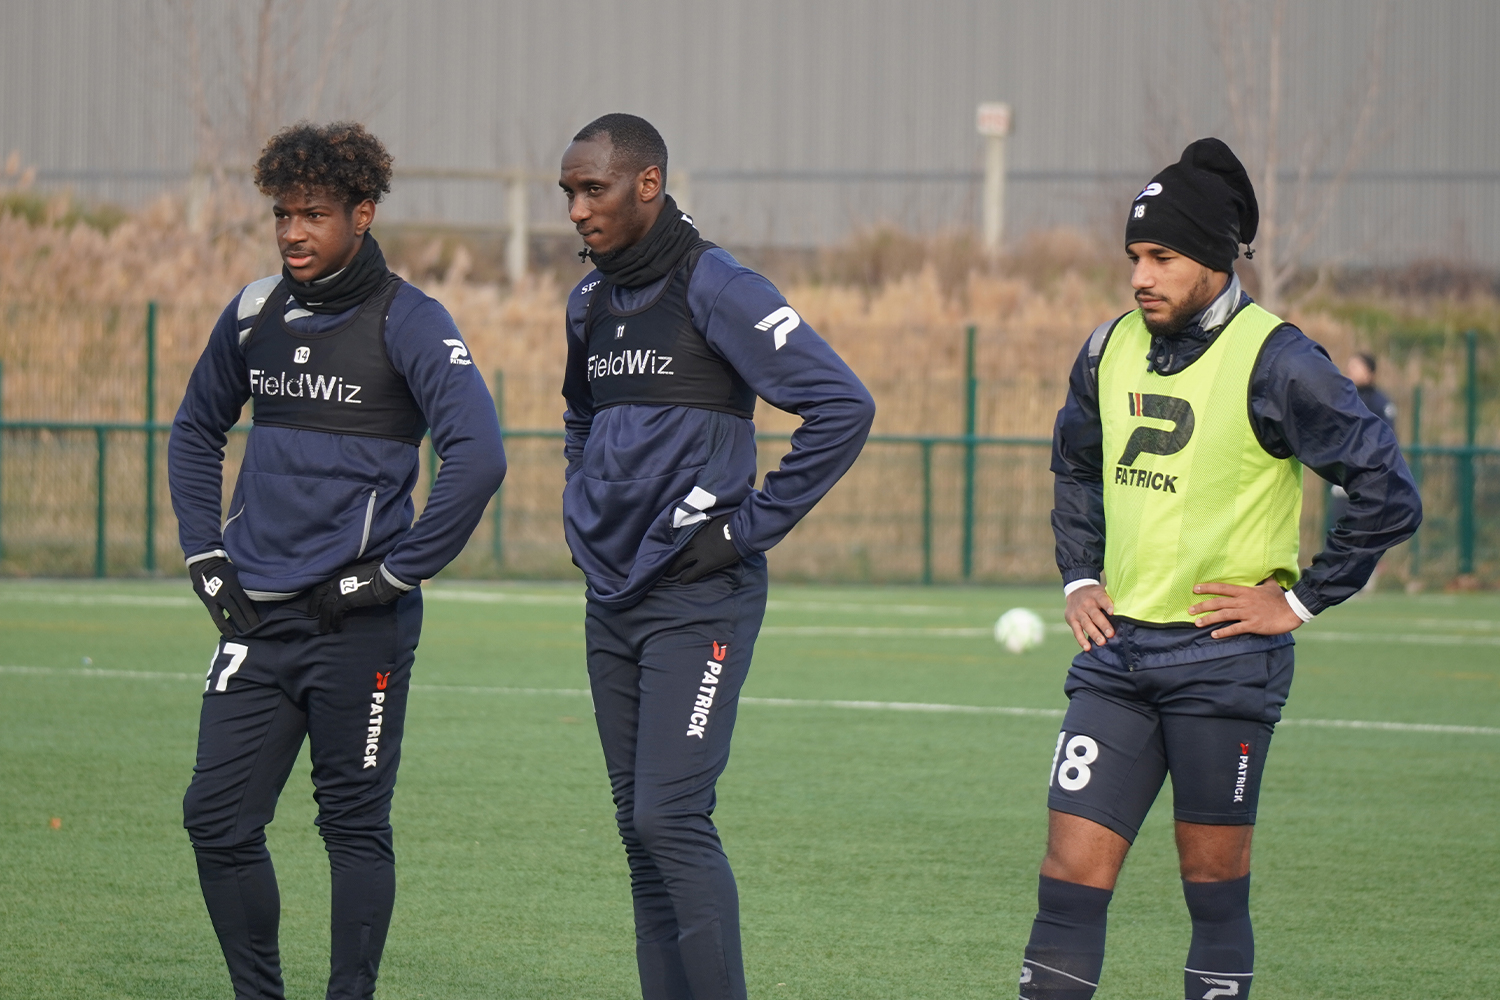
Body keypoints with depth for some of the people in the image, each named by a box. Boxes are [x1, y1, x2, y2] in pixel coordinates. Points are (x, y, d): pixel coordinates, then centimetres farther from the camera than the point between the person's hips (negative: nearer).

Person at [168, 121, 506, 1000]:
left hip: (358, 622, -5)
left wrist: (396, 573, -15)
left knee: (355, 825, 3)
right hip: (257, 617, 5)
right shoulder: (253, 316, 9)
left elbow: (479, 456, -19)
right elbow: (196, 432, 25)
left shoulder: (407, 323, -9)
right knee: (218, 818, 1)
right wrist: (206, 556, 13)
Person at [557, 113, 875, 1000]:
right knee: (641, 828, 7)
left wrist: (751, 527, -15)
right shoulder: (590, 303, 13)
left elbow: (843, 407, -17)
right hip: (612, 601, 8)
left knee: (672, 817, -15)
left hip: (700, 600, -8)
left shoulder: (718, 292, -12)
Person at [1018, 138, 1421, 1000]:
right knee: (1071, 872, -2)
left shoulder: (1274, 362, -12)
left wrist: (1302, 600, -9)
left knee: (1215, 883, 3)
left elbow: (1389, 494, -12)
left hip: (1224, 658, -5)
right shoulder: (1112, 351, 7)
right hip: (1117, 649, 5)